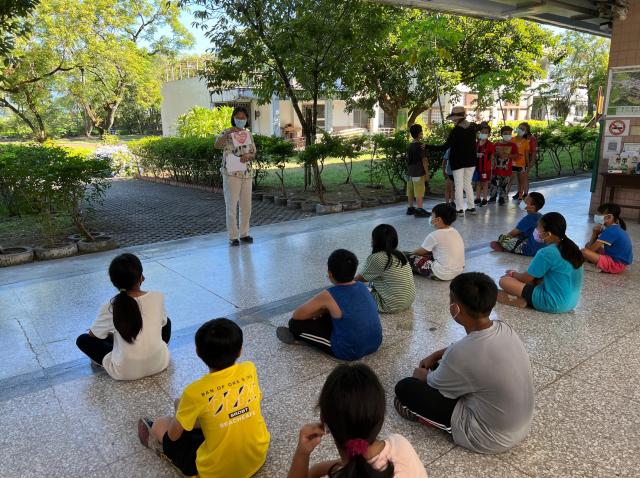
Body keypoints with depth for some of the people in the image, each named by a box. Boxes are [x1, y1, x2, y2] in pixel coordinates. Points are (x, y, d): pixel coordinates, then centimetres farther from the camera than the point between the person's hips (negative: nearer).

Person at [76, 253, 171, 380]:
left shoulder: (110, 307, -14)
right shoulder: (158, 297, -11)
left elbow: (93, 334, 4)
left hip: (125, 372, -2)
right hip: (159, 363, 2)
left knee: (82, 339, 15)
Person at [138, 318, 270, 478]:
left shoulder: (195, 392, -23)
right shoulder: (250, 370, -13)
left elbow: (173, 435, -7)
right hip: (257, 458, 5)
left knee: (160, 425, 15)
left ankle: (157, 440, 42)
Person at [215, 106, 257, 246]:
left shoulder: (248, 134, 10)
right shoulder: (227, 133, -5)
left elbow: (253, 154, 13)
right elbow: (217, 145, -24)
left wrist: (248, 156, -10)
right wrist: (228, 132, -39)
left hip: (246, 174, 5)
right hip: (231, 174, -5)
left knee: (246, 205, 9)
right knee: (232, 205, -1)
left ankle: (244, 234, 21)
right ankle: (232, 236, 6)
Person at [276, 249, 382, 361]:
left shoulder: (328, 296, -21)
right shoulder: (362, 287, -2)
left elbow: (297, 315, -9)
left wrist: (319, 312, 8)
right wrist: (323, 311, 14)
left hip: (350, 352, -7)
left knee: (296, 323, 0)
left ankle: (296, 337, 31)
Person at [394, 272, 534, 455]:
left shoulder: (462, 354, -32)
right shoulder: (504, 329, -10)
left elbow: (434, 385, -10)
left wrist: (423, 375, 12)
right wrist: (436, 356, 17)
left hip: (492, 438, -7)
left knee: (405, 388, -6)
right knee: (448, 365, 20)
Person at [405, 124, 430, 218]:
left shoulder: (410, 146, 10)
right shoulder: (420, 146, -13)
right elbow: (424, 160, -13)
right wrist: (427, 173, -9)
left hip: (410, 172, 8)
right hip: (419, 172, -8)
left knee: (411, 192, 12)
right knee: (419, 192, -6)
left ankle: (410, 208, 19)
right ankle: (419, 210, -5)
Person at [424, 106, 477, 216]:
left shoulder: (456, 130, -17)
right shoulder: (472, 127, 1)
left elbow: (445, 147, -22)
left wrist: (427, 147, -21)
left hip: (458, 161, -6)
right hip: (470, 161, 6)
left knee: (459, 185, 1)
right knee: (468, 183, 16)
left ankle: (460, 209, 1)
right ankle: (471, 207, 17)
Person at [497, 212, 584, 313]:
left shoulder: (546, 253, -19)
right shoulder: (571, 248, 7)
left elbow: (527, 278, -7)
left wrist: (513, 274, 14)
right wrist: (518, 274, 21)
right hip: (571, 302, 9)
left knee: (504, 281, -6)